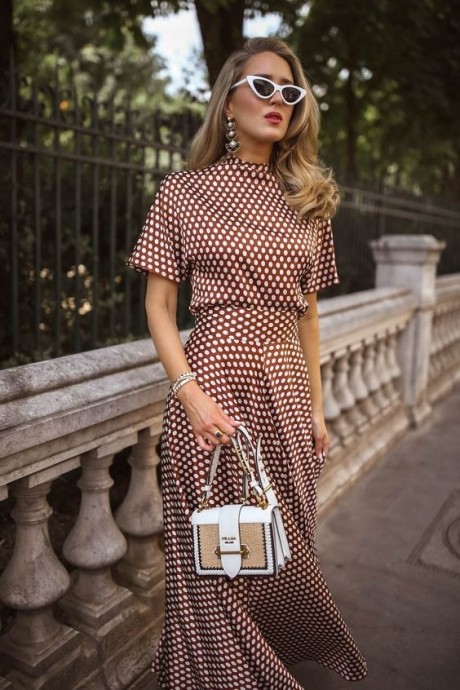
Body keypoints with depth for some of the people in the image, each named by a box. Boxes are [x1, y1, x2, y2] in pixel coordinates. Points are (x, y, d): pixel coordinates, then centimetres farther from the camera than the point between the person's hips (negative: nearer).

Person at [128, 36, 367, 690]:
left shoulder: (306, 199, 11)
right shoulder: (184, 191, 0)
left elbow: (306, 313, 13)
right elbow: (159, 305, -2)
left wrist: (316, 408, 12)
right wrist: (190, 392, -14)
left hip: (285, 385, 4)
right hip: (213, 378, -4)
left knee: (285, 545, 14)